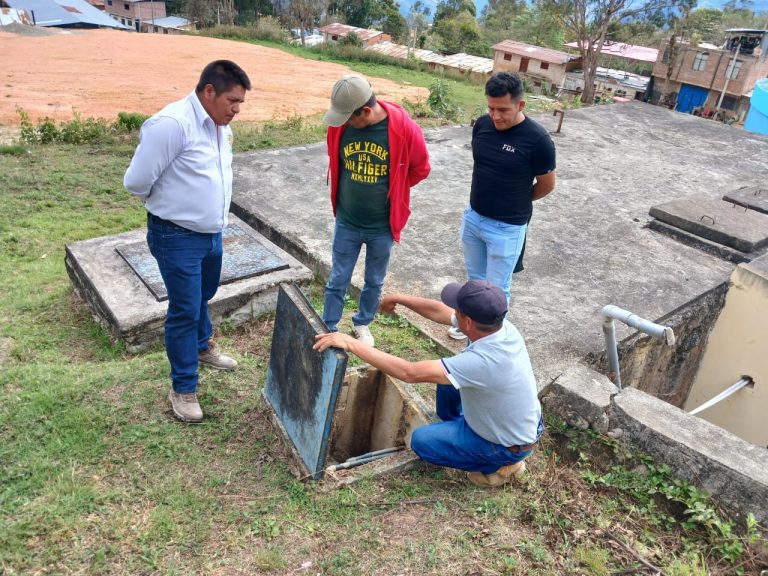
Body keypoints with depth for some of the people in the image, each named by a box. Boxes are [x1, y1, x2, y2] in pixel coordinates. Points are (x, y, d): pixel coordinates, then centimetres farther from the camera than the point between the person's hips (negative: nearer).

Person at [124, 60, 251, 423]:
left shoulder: (219, 126, 5)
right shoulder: (173, 124, -24)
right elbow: (137, 181, -20)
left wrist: (213, 216, 12)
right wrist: (168, 203, -2)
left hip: (212, 233, 8)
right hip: (178, 238, -8)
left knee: (202, 298, 26)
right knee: (185, 310, 0)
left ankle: (201, 347, 50)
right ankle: (183, 389, 15)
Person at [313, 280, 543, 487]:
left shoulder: (483, 361, -41)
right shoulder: (501, 325, -18)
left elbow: (409, 372, -39)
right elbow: (439, 311, -2)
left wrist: (352, 343, -35)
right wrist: (399, 298, 6)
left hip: (511, 445, -7)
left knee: (421, 440, 1)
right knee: (446, 373, 10)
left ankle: (501, 465, 8)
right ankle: (452, 426, 33)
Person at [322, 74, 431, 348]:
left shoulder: (404, 129, -21)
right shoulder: (339, 125, -13)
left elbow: (420, 169, -3)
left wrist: (389, 190, 5)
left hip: (382, 226, -1)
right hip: (346, 223, 1)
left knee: (374, 281, 18)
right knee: (337, 281, 11)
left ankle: (362, 323, 42)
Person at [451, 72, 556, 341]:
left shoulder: (537, 139, -20)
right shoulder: (482, 124, -5)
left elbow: (546, 185, -6)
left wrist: (516, 202, 8)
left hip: (507, 228, -5)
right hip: (472, 217, 5)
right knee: (475, 279, 22)